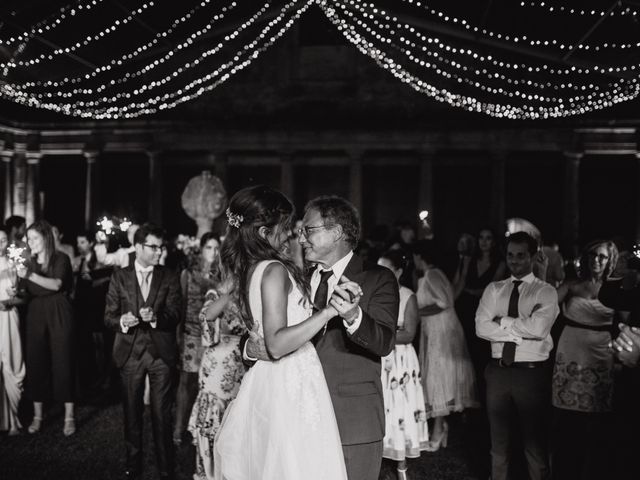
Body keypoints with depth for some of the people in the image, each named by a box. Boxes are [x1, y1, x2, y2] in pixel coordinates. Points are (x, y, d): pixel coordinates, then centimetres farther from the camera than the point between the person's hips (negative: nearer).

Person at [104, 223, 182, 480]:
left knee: (161, 414, 2)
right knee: (132, 412, 11)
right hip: (130, 352, 1)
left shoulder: (170, 278, 3)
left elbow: (175, 315, -5)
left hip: (161, 353, -1)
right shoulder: (120, 277, 4)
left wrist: (155, 317, -24)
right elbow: (109, 316, 3)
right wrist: (122, 321, -19)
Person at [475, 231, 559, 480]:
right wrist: (520, 331, -14)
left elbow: (538, 328, -21)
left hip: (532, 373, -3)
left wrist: (503, 321, -10)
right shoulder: (493, 289, 6)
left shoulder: (546, 292, -4)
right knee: (498, 440, 16)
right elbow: (481, 328, -7)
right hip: (498, 371, 3)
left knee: (535, 441, 11)